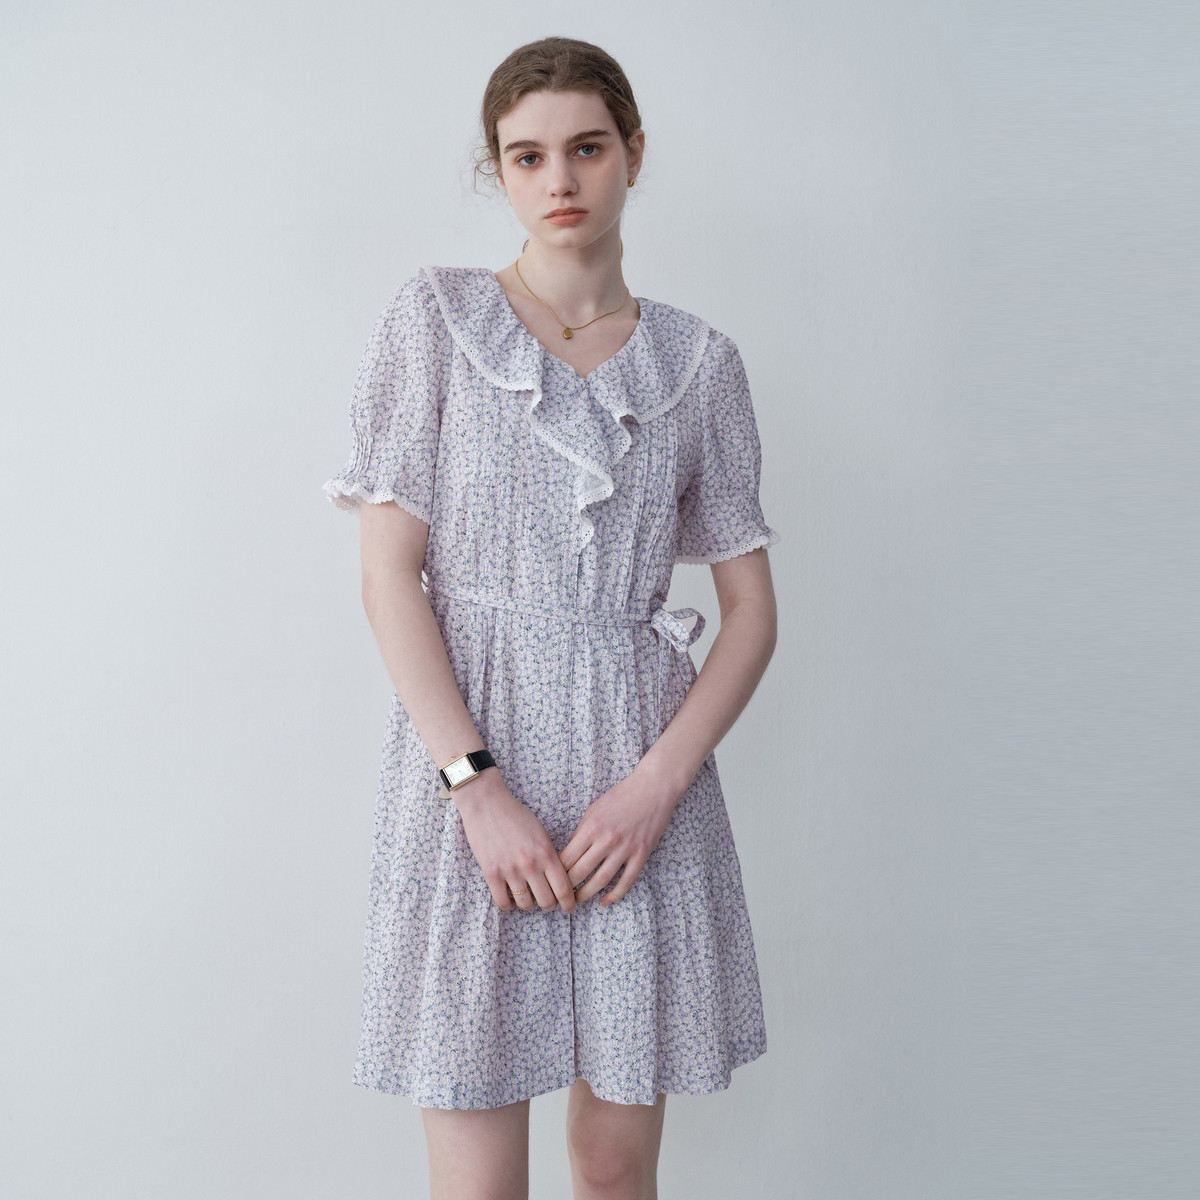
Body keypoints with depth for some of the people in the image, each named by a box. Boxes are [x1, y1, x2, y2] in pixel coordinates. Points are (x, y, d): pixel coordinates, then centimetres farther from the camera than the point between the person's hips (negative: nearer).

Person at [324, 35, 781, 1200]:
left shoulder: (698, 361, 8)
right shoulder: (434, 319, 2)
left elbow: (752, 608, 6)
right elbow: (389, 576, -4)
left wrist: (657, 782, -9)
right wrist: (478, 787, -13)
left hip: (640, 779, 2)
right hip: (467, 763, -2)